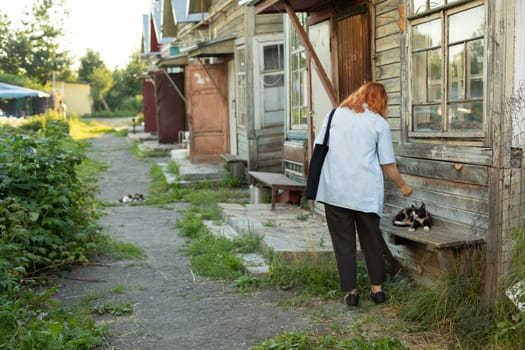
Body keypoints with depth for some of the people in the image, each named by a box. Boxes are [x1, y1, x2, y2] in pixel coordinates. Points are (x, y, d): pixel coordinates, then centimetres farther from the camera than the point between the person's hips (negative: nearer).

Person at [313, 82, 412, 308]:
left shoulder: (335, 114, 9)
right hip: (366, 192, -1)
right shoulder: (379, 123, 3)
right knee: (371, 240, 13)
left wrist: (317, 182, 15)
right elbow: (388, 164, 4)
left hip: (335, 189, 1)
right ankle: (377, 289, 22)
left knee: (343, 241, 7)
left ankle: (350, 292, 11)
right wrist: (402, 186, 19)